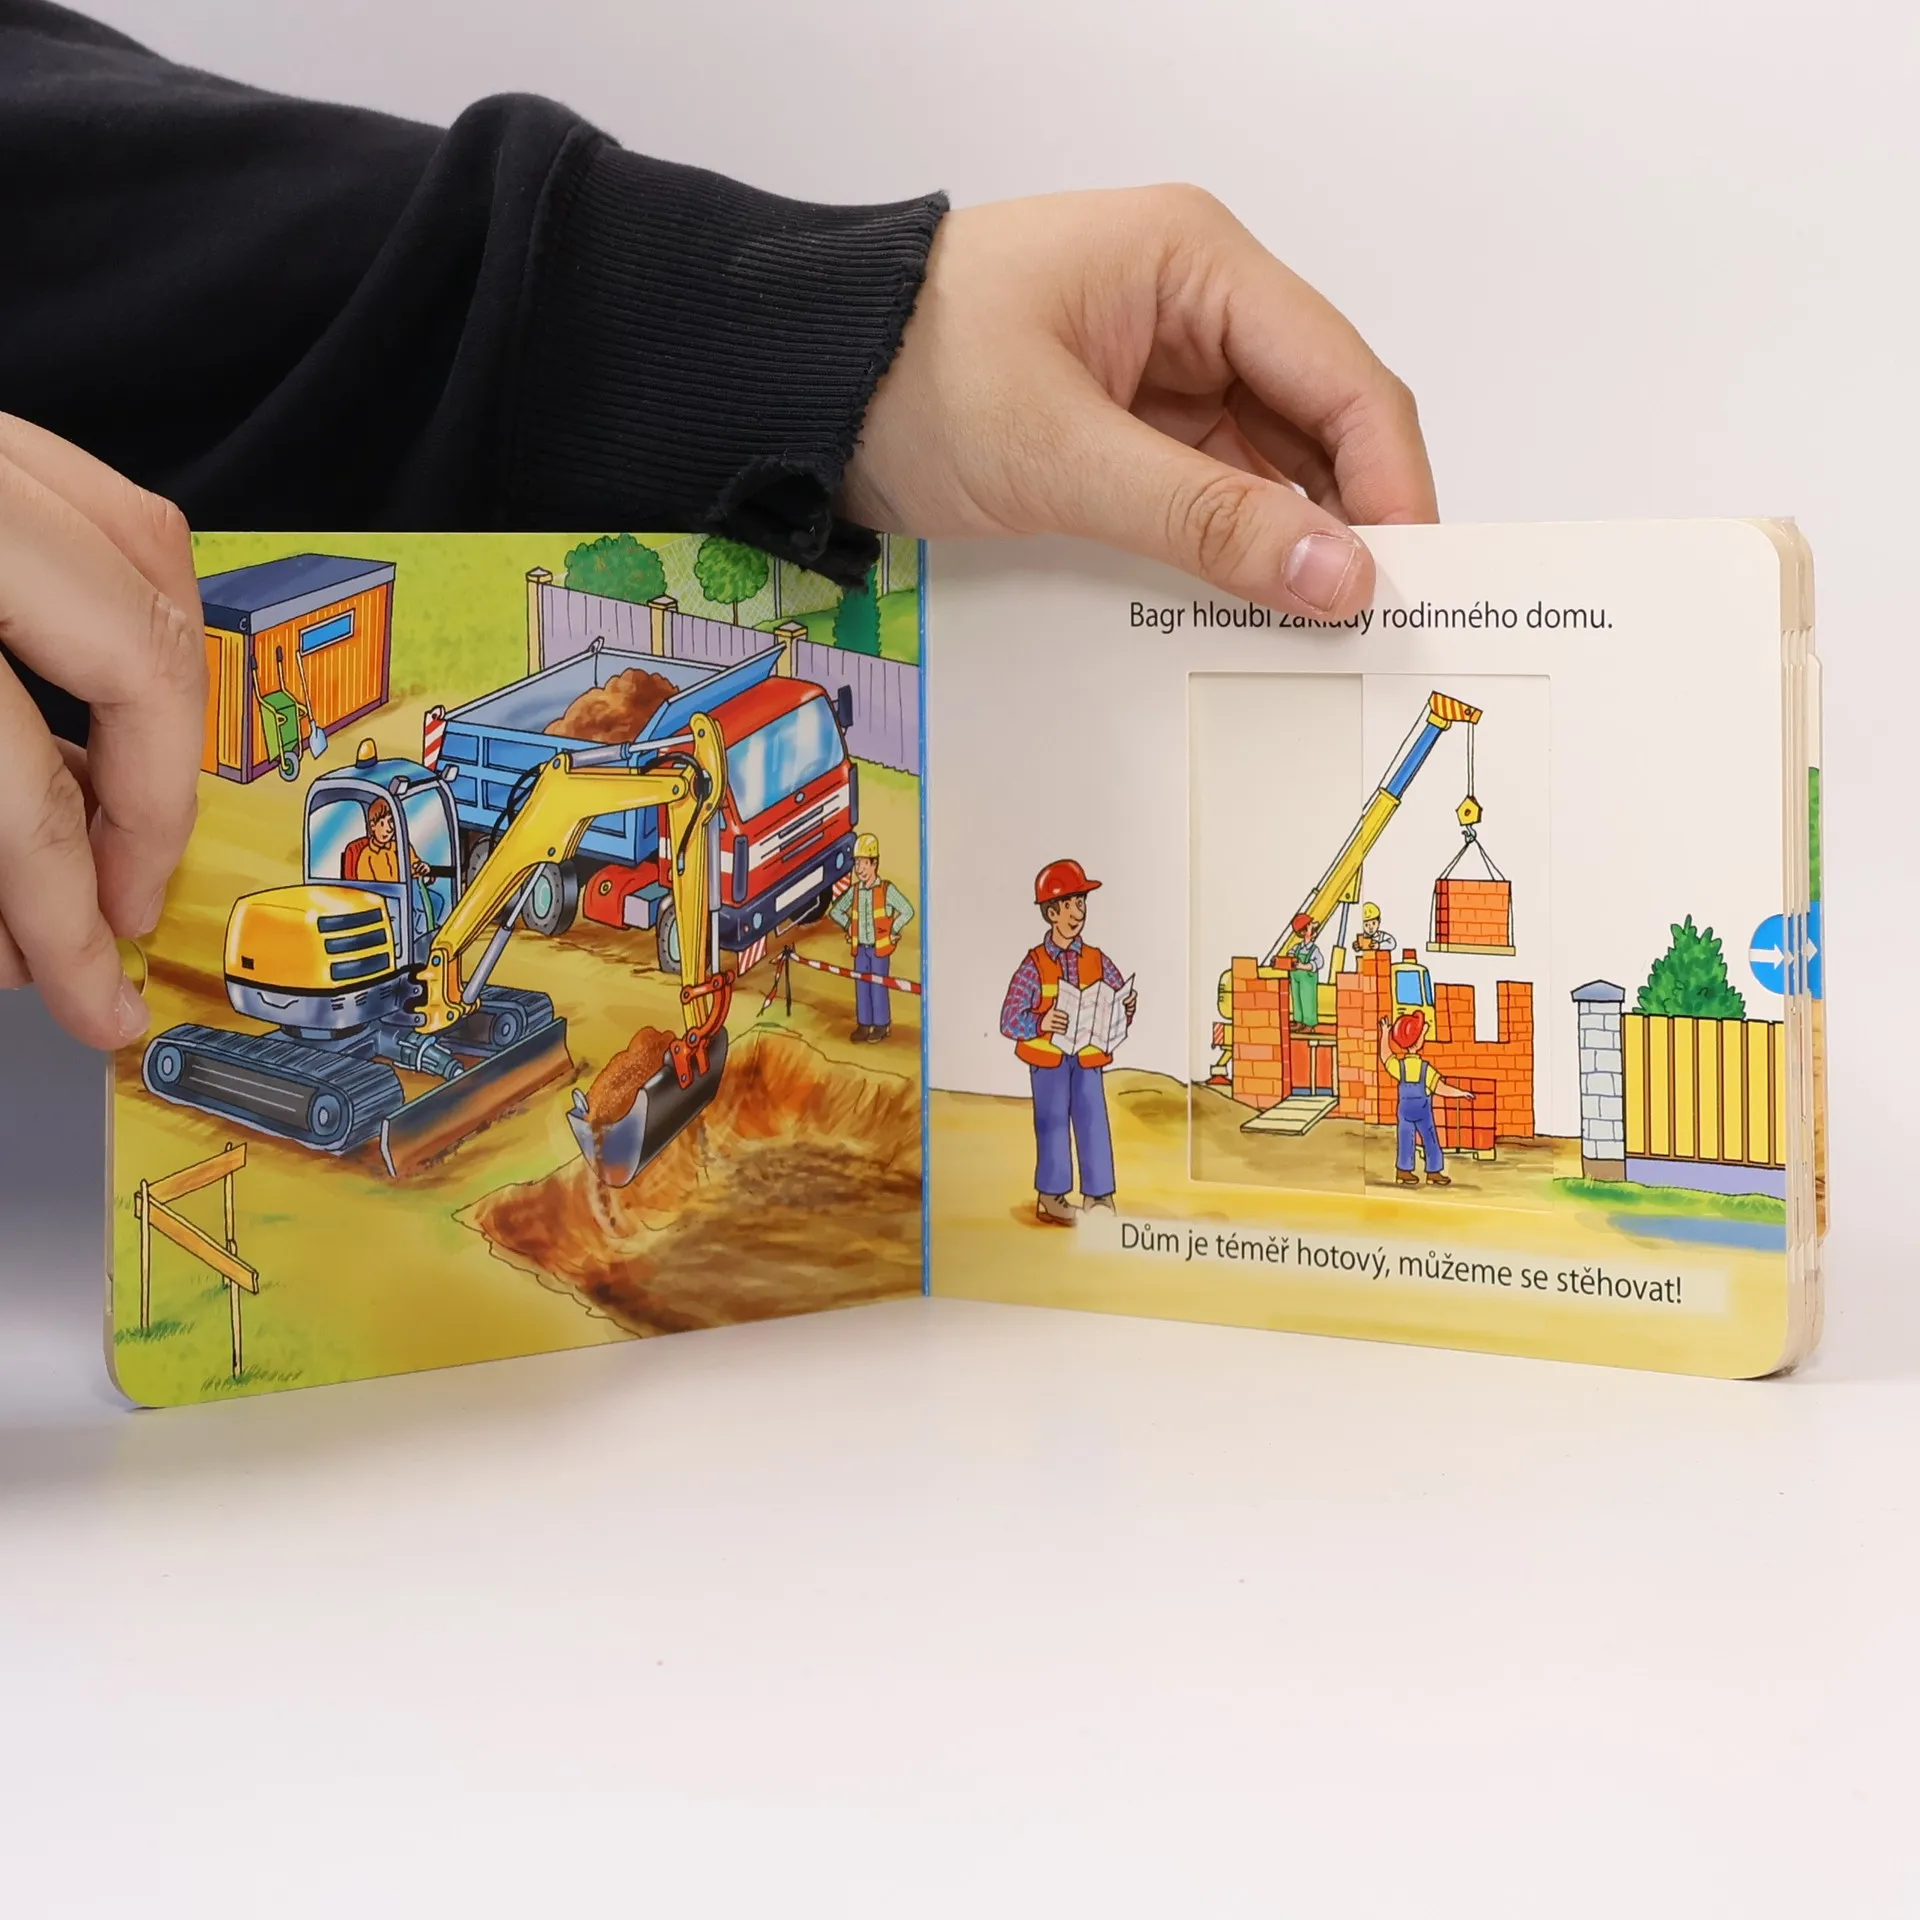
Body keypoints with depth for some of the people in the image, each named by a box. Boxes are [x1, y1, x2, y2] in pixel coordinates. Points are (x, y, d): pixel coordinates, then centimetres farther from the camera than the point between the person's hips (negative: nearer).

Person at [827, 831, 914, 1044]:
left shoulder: (887, 890, -11)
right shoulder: (854, 891, 4)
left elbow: (907, 911, -11)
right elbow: (835, 911, 19)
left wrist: (894, 931, -9)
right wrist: (848, 926, 7)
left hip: (880, 948, -5)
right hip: (861, 947, 5)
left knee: (878, 985, -1)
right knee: (861, 985, 7)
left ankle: (882, 1025, 9)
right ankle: (864, 1024, 15)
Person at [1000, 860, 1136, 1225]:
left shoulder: (1098, 961, 4)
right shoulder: (1034, 965, -6)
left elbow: (1121, 1002, 7)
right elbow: (1009, 1018, -10)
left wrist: (1127, 1011, -17)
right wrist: (1040, 1023, -28)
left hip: (1089, 1058, 3)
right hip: (1048, 1058, -3)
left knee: (1094, 1124, 1)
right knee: (1053, 1126, 2)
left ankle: (1098, 1196, 9)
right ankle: (1051, 1198, 11)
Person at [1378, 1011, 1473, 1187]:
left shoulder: (1399, 1066, -11)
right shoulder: (1425, 1068, -22)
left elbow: (1385, 1056, 11)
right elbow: (1441, 1089, -20)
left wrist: (1385, 1034, 20)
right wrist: (1461, 1093, -9)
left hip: (1404, 1110, 4)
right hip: (1423, 1111, -4)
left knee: (1406, 1140, 11)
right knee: (1430, 1141, 7)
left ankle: (1404, 1171, 14)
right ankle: (1434, 1172, 10)